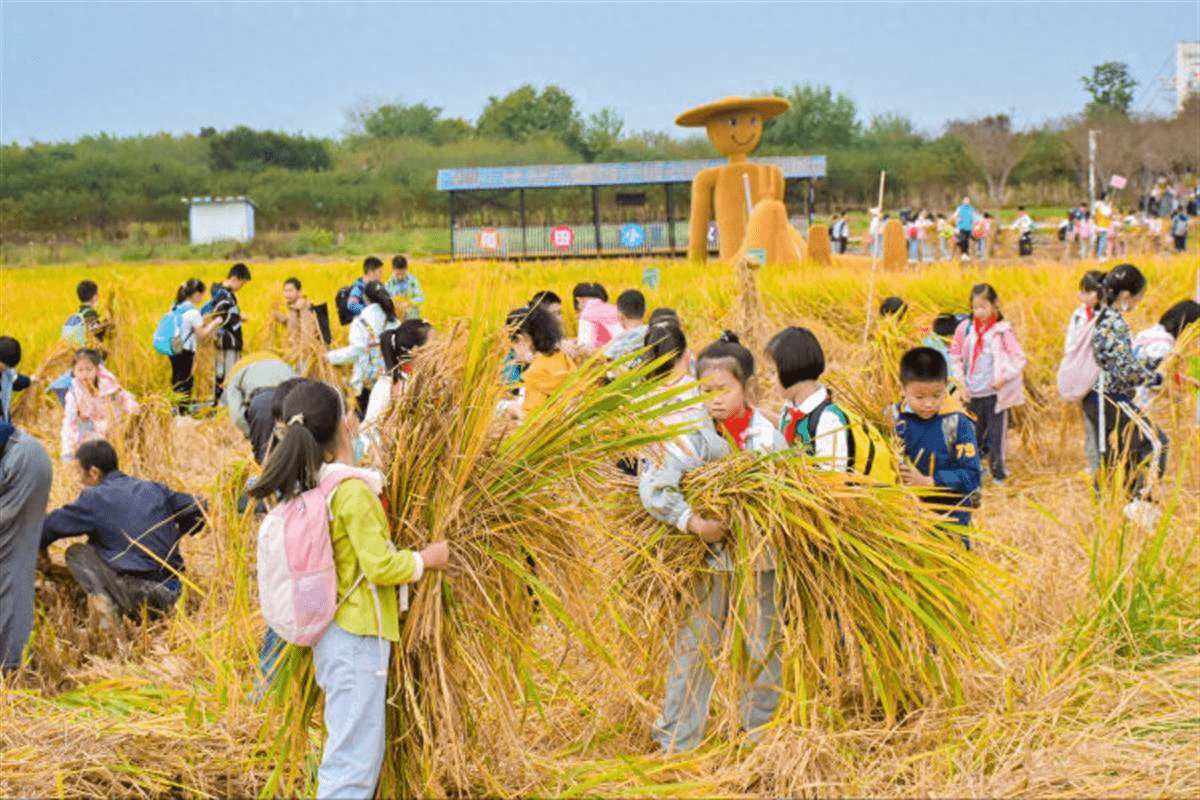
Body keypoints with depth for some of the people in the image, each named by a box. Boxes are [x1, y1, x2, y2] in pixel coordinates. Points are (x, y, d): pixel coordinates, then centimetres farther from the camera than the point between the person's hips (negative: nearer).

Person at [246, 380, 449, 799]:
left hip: (330, 633, 9)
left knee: (366, 749, 19)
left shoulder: (302, 488, 6)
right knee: (353, 761, -5)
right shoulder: (353, 490, -19)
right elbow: (380, 565, -19)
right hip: (357, 637, -9)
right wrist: (425, 559, -3)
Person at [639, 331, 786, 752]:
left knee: (764, 647, 10)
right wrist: (693, 521, -23)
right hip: (709, 559, -2)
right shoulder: (695, 437, -8)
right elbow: (652, 486, -16)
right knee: (695, 646, 3)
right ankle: (677, 742, 13)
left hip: (760, 555, 2)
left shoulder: (768, 433, -1)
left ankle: (763, 733, 28)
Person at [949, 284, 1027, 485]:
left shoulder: (1002, 331, -6)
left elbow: (1019, 359, -4)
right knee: (973, 433, 8)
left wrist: (1004, 378, -14)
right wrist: (960, 379, 3)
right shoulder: (965, 328, 4)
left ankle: (998, 472, 11)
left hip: (995, 392, -3)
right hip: (972, 393, 3)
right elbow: (955, 357, 14)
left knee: (996, 434, -1)